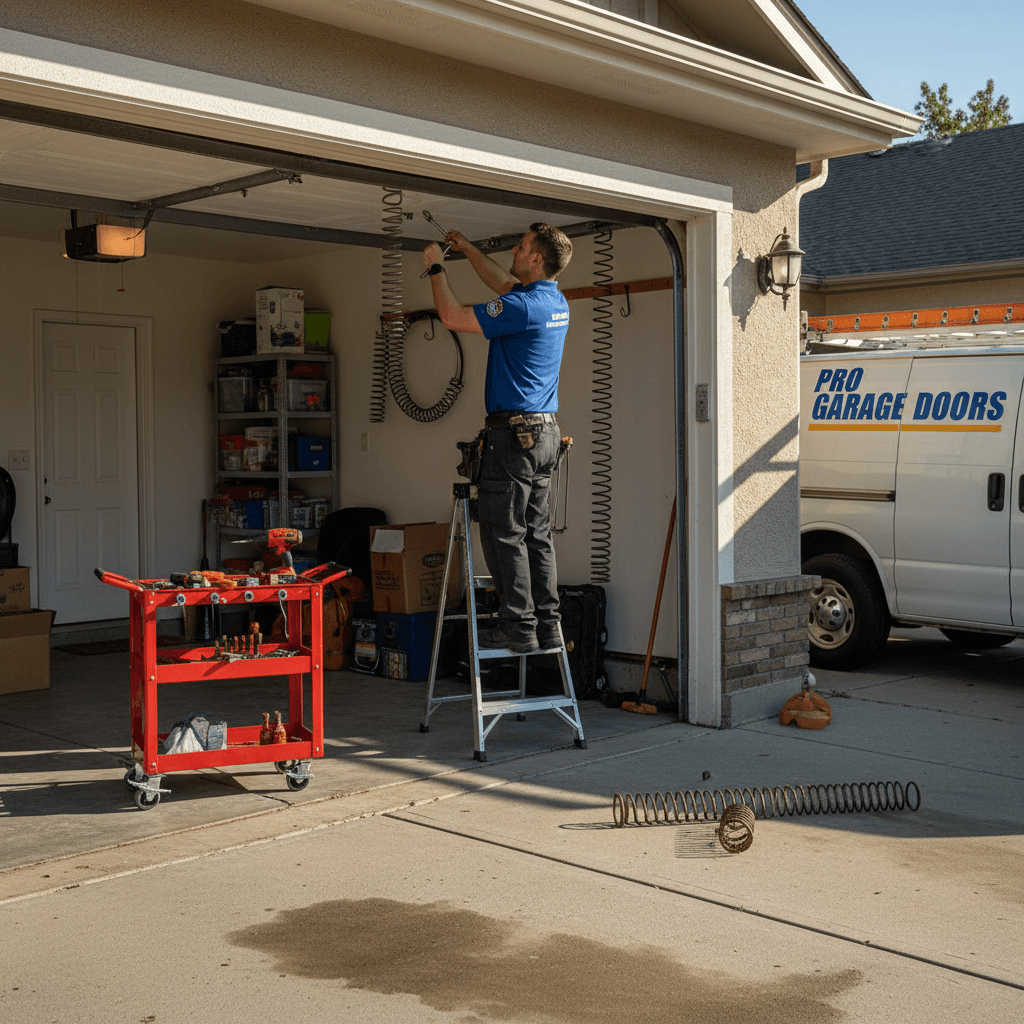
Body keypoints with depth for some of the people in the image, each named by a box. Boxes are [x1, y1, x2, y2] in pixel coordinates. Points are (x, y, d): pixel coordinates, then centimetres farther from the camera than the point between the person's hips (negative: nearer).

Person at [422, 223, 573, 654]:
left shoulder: (524, 307, -17)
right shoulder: (556, 303, 12)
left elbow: (453, 316, -13)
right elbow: (505, 284, 31)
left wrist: (436, 267, 2)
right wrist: (468, 249, 36)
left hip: (513, 432, -9)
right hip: (545, 431, 9)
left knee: (504, 534, -4)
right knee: (537, 534, 10)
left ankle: (518, 627, -3)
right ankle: (547, 626, 12)